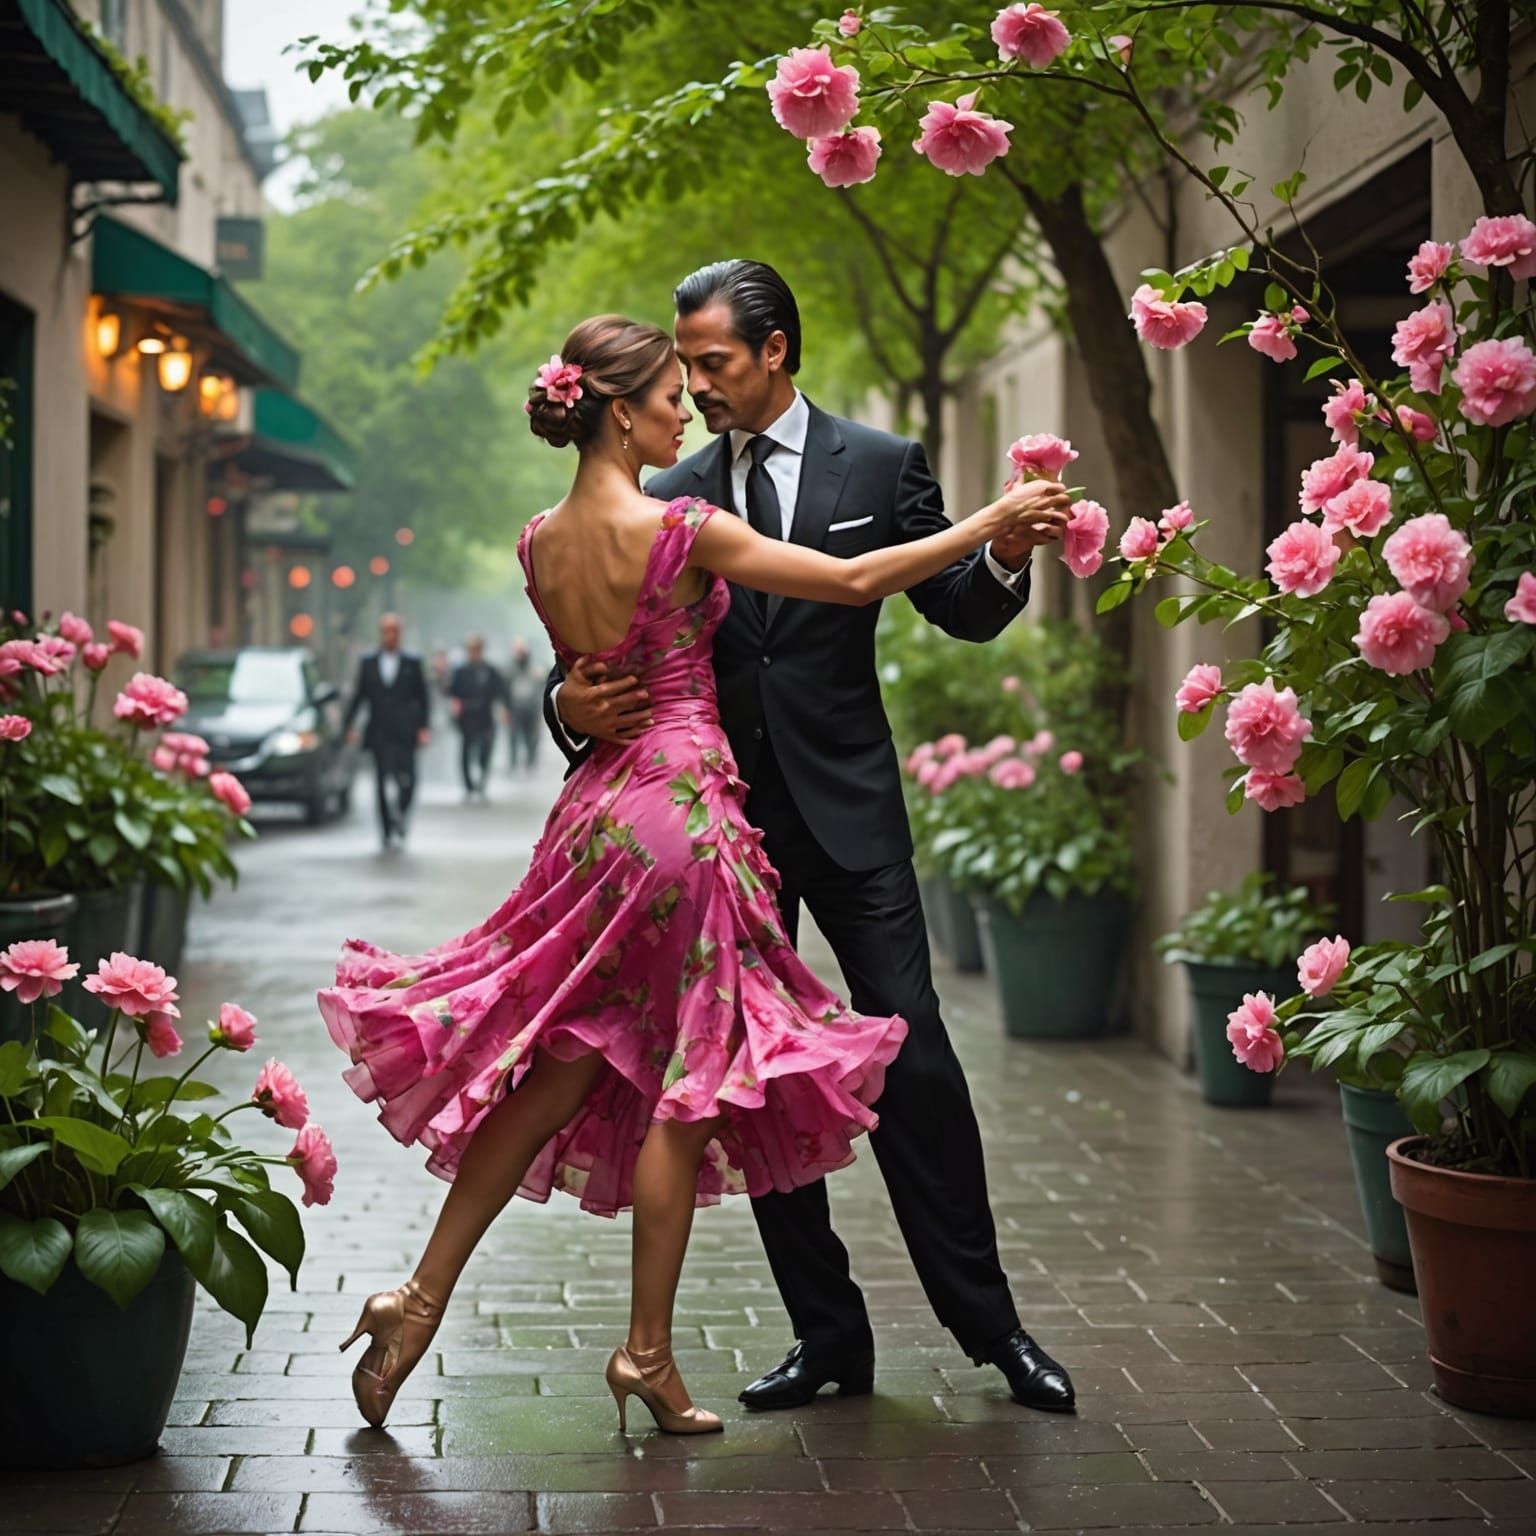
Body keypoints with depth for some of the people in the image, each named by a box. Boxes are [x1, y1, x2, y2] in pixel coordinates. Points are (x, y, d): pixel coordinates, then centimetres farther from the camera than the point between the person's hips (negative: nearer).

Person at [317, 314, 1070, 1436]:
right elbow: (854, 580, -10)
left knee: (561, 1066, 14)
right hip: (684, 806, -7)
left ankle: (421, 1299, 11)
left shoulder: (540, 544, 5)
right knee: (685, 1085, 3)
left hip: (595, 809, 7)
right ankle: (649, 1352, 10)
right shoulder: (683, 529, -15)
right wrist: (988, 526, -1)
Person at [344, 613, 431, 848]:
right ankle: (387, 831, 3)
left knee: (407, 780, -7)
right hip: (379, 734, 0)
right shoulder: (368, 662, 8)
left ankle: (401, 815, 20)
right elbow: (358, 695, 7)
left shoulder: (412, 662, 5)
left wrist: (423, 727, -1)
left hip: (405, 733, 0)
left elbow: (422, 696, 6)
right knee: (383, 781, -2)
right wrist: (350, 724, -1)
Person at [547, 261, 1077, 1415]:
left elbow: (959, 611, 6)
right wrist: (573, 704, -15)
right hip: (720, 812, 3)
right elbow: (617, 650, 8)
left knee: (912, 1056, -6)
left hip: (846, 808, -3)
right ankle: (828, 1333, 15)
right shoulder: (671, 499, 9)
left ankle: (987, 1318, 6)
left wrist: (1007, 559, -15)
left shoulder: (879, 466, 3)